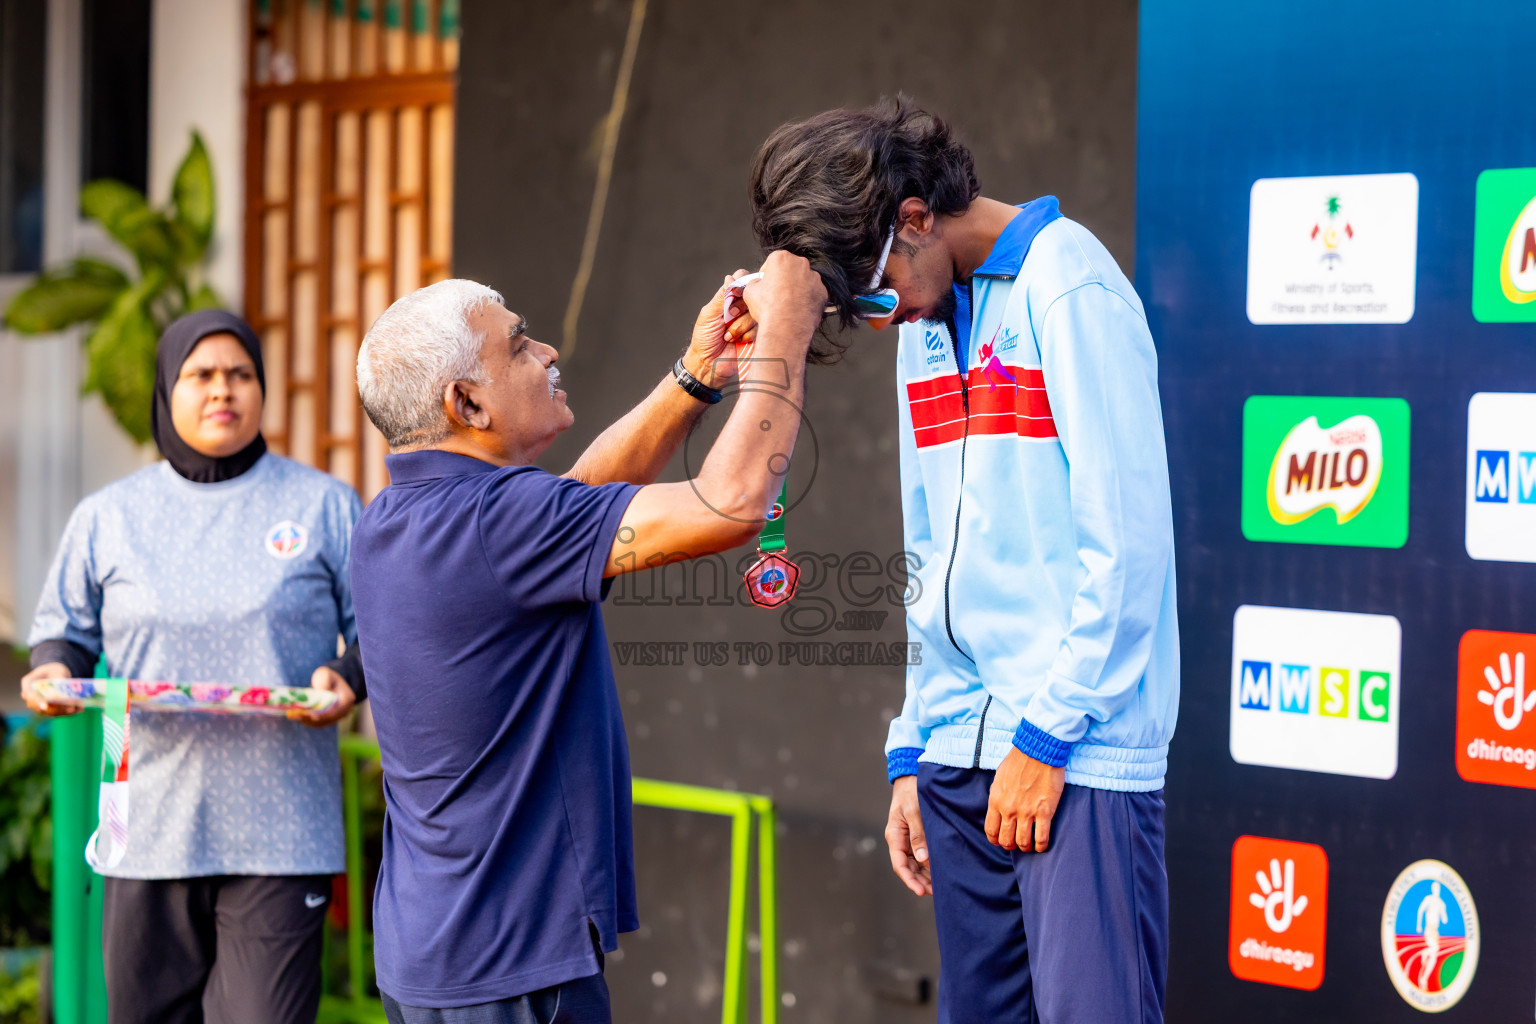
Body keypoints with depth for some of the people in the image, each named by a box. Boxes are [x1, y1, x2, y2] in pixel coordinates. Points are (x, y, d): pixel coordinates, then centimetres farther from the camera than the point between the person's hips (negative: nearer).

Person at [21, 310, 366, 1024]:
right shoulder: (107, 517, 11)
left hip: (279, 838, -2)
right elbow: (65, 630, 18)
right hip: (148, 832, 2)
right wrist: (54, 672, -5)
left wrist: (349, 679, -13)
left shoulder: (324, 506, 6)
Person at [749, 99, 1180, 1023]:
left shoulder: (1068, 288, -10)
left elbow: (1128, 541, -14)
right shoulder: (928, 321, 15)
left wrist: (1048, 734, -13)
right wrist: (910, 752, 15)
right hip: (962, 749, 8)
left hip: (1081, 750, -7)